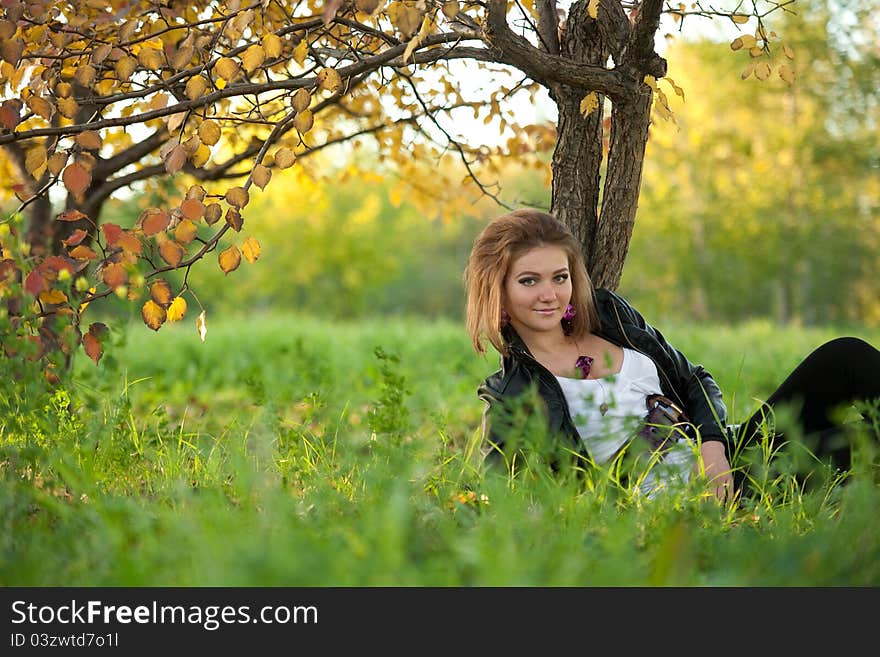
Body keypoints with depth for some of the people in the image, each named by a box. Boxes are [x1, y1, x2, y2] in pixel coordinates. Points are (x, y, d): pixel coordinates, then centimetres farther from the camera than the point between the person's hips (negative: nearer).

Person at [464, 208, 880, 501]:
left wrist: (714, 445, -5)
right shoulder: (510, 396, -5)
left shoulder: (610, 314, 11)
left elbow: (695, 381, 16)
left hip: (726, 457, 7)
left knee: (846, 356, -7)